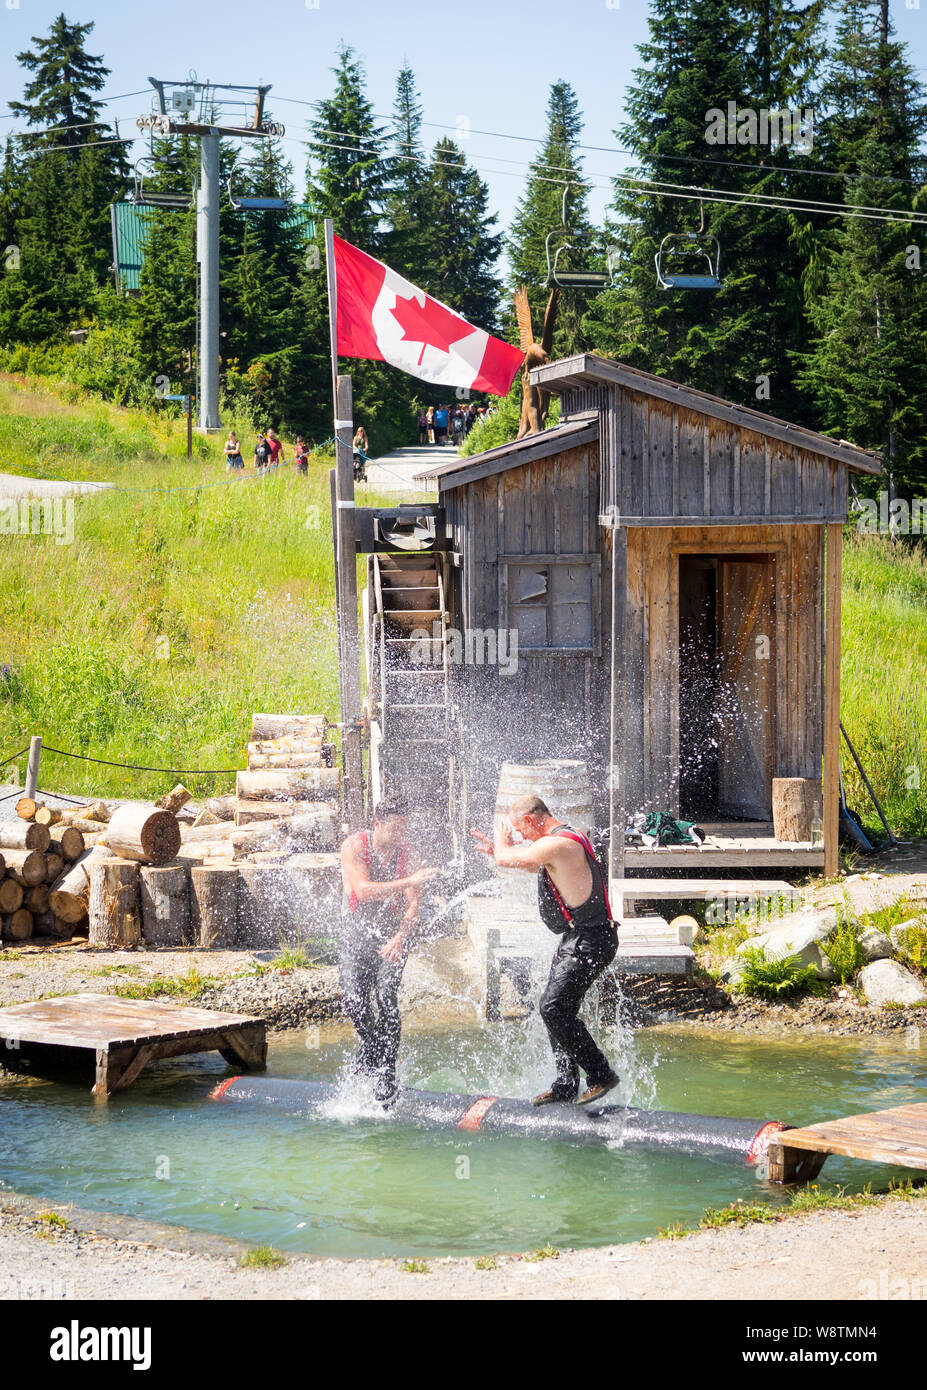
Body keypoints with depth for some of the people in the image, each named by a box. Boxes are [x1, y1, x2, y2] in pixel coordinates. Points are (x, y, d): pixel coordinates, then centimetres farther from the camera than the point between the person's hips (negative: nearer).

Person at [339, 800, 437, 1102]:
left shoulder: (406, 852, -3)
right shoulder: (354, 847, -11)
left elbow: (413, 905, -8)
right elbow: (363, 890, -24)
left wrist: (399, 939, -24)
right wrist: (409, 881, -31)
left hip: (393, 933, 1)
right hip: (356, 932, -1)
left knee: (386, 996, -17)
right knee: (353, 998, -13)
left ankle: (386, 1069, -9)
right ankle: (370, 1045, 18)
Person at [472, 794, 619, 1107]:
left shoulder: (556, 844, -19)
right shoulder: (568, 840, 15)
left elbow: (507, 860, -14)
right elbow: (535, 867, 34)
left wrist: (503, 840, 8)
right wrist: (496, 847, 32)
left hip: (588, 941, -11)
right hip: (576, 939, 11)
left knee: (553, 1007, -14)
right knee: (557, 1009, 12)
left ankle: (601, 1074, -9)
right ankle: (566, 1085, 16)